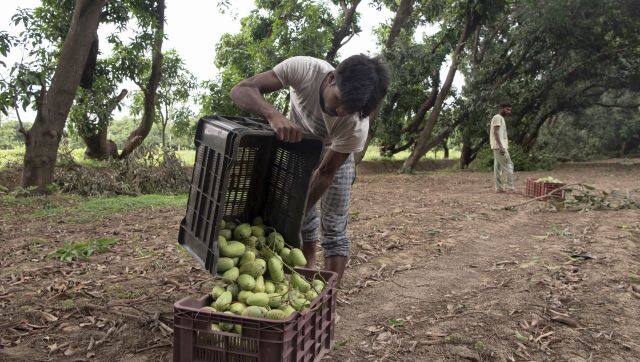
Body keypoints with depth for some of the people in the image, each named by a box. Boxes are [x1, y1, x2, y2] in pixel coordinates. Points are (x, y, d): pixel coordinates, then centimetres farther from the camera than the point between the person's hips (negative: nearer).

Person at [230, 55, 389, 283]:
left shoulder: (357, 126, -38)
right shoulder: (302, 69, -38)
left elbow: (326, 172, -26)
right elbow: (241, 90, -39)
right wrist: (274, 115, -59)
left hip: (335, 153, -1)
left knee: (333, 226, -6)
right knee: (304, 220, 1)